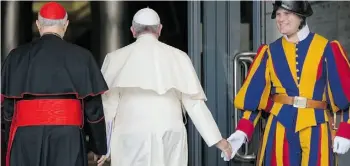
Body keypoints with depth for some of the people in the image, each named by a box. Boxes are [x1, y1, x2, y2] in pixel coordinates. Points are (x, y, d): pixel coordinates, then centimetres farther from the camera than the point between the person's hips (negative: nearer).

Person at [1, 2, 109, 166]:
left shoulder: (17, 56, 7)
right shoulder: (81, 56, 2)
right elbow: (93, 106, 3)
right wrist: (99, 147, 11)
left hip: (25, 136, 2)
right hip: (67, 137, -1)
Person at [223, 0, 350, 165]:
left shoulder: (325, 48, 0)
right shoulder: (270, 51, 7)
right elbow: (254, 95, 5)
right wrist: (242, 131, -7)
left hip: (316, 128, -2)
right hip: (280, 128, 2)